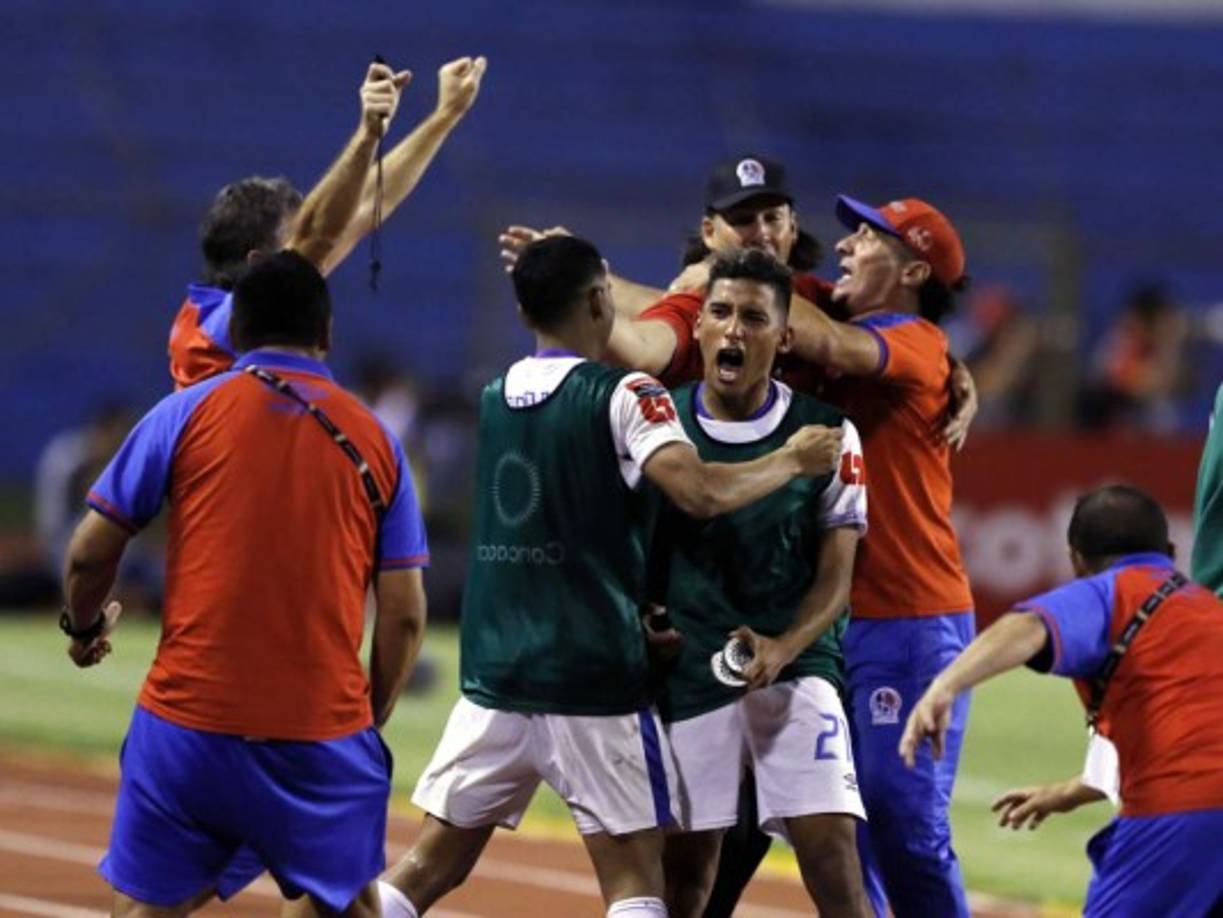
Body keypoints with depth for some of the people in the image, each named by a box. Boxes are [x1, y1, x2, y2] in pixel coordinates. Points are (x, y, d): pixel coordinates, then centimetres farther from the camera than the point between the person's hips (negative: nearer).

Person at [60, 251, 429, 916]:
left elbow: (91, 552, 1)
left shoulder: (190, 411, 1)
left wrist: (84, 626, 22)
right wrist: (371, 717, 18)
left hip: (187, 717, -1)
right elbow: (405, 615, 4)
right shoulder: (373, 439, 7)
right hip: (324, 730, 1)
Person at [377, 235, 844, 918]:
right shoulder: (624, 396, -8)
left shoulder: (494, 397, 11)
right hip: (594, 682, -5)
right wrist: (793, 460, -7)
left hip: (494, 676, 5)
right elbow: (702, 492, -22)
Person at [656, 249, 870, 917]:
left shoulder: (826, 435, -3)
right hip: (689, 673, 2)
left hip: (794, 666, -2)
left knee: (831, 855, -13)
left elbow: (835, 579, -3)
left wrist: (782, 650, -20)